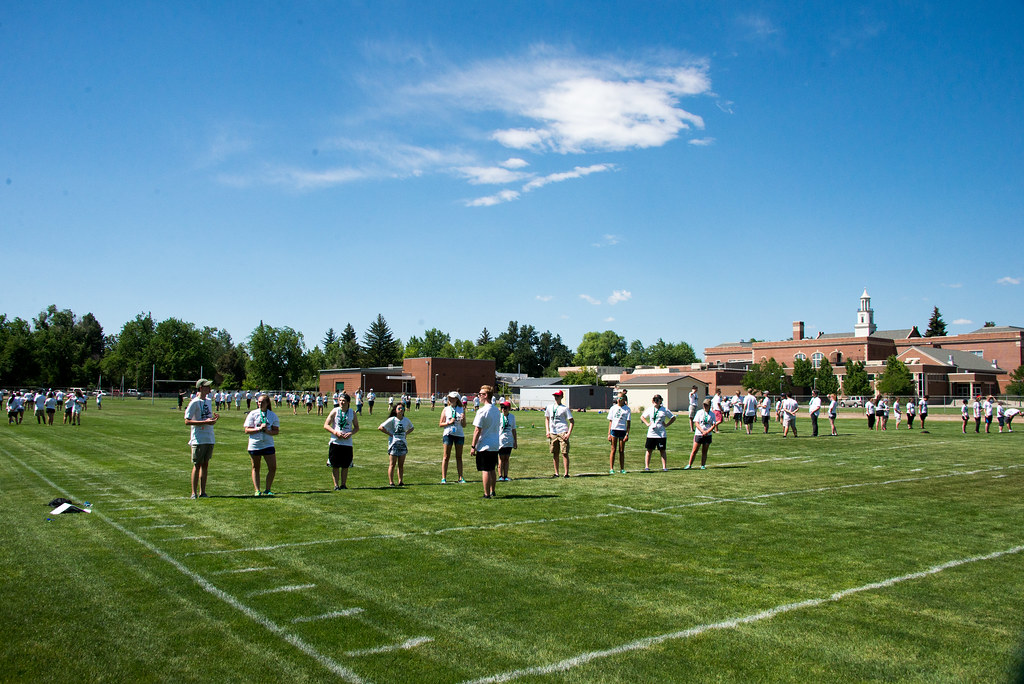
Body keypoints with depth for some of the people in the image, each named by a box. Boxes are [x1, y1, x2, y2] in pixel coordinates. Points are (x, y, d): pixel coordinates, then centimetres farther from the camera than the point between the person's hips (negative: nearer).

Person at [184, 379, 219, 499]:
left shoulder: (208, 401, 15)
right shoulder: (194, 402, -8)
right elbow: (187, 421, -14)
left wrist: (215, 418, 1)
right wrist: (205, 422, -20)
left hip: (210, 438, 7)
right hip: (198, 439, -7)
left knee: (205, 465, 9)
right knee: (197, 465, -3)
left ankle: (202, 492, 15)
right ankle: (194, 492, 2)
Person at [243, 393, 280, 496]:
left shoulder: (273, 415, 5)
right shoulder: (253, 414, -1)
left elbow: (276, 431, 1)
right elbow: (247, 430, -5)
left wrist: (267, 431, -17)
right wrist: (259, 429, -17)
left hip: (268, 444, 2)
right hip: (254, 444, -1)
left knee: (273, 468, -2)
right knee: (255, 468, 7)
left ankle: (268, 490, 12)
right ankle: (257, 490, 15)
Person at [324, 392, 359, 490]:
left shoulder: (352, 413, 4)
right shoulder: (335, 411, -1)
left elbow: (357, 427, 11)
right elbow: (326, 425, -2)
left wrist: (350, 433, -10)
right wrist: (336, 432, -16)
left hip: (347, 442, 2)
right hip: (335, 442, -1)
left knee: (346, 466, 6)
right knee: (335, 465, 2)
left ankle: (343, 484, 18)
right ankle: (336, 485, 11)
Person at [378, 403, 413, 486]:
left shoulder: (406, 420, 7)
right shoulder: (392, 420, -7)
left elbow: (411, 428, 26)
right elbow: (380, 427, -11)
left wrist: (406, 434, 9)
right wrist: (389, 434, -11)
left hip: (403, 444, 4)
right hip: (394, 444, -4)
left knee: (401, 465, 7)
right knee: (392, 464, -1)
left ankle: (401, 481, 12)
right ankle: (391, 482, 3)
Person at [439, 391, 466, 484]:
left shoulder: (461, 410, 6)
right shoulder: (445, 410, 5)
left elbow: (464, 425, 7)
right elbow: (440, 424, 3)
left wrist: (463, 419, -14)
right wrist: (449, 423, -12)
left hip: (459, 434, 1)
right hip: (448, 434, -1)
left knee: (459, 457, 5)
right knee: (446, 456, -1)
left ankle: (460, 478, 8)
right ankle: (443, 478, 2)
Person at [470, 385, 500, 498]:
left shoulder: (482, 411, -16)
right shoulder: (497, 410, 8)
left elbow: (477, 430, -16)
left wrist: (473, 446, -11)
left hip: (484, 446, -7)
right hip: (495, 445, 7)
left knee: (485, 471, -2)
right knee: (492, 470, 18)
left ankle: (487, 494, 0)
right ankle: (492, 492, 27)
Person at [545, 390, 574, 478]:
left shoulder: (565, 408, -2)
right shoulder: (549, 408, 11)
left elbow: (572, 421, -2)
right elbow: (547, 418, 22)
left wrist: (569, 433, -12)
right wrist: (547, 431, 9)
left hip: (563, 433, -5)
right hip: (552, 433, 5)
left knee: (565, 453, -6)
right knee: (554, 454, 7)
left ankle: (566, 473, -3)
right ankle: (556, 473, 14)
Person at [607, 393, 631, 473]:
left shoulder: (627, 409, 2)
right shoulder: (613, 408, 5)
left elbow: (628, 422, 2)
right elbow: (610, 421, 7)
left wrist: (627, 434, -6)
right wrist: (609, 433, 1)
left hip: (622, 430, 0)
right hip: (614, 429, 0)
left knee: (621, 451, 5)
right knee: (613, 450, 0)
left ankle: (622, 468, 12)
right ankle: (611, 468, 2)